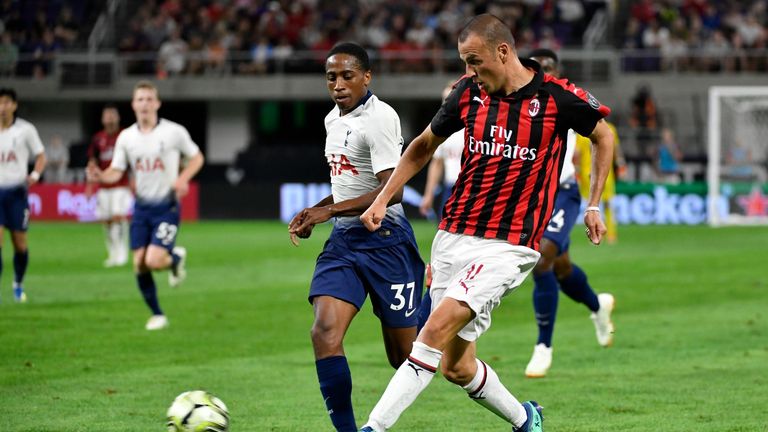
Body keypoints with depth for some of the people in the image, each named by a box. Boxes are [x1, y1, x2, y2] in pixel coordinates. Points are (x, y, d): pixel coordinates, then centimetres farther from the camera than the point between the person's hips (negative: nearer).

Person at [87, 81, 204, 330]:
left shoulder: (174, 132, -7)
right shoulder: (126, 137, 3)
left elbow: (196, 157, 4)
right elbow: (116, 172, 3)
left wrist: (183, 179, -14)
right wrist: (100, 177, -20)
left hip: (167, 207, -4)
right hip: (142, 207, 4)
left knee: (154, 261, -18)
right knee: (139, 264, -1)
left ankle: (176, 258, 19)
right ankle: (157, 315, 16)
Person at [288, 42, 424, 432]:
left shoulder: (379, 117, -14)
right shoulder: (333, 119, 14)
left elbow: (392, 190, -22)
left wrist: (330, 210, -20)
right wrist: (313, 212, 12)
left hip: (384, 240, -7)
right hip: (343, 240, 7)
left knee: (403, 354, 0)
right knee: (324, 331, -15)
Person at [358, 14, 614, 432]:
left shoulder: (558, 97, -8)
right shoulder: (468, 92, 3)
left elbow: (603, 135, 11)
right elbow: (424, 145, 19)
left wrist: (593, 206, 9)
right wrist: (382, 199, 12)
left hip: (508, 246, -5)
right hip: (453, 237, 5)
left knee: (437, 330, -23)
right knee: (455, 366, 7)